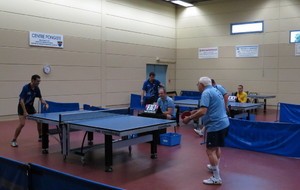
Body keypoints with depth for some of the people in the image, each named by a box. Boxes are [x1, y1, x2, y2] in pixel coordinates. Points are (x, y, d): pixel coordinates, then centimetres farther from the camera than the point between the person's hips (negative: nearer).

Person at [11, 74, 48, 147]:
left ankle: (40, 137, 20)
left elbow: (41, 98, 5)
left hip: (30, 106, 7)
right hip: (22, 107, -6)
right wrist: (25, 112, -29)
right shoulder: (25, 88, -23)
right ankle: (13, 141, -4)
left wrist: (45, 104, -16)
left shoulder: (36, 89, -4)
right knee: (22, 124, -18)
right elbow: (21, 101, -24)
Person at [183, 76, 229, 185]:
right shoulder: (216, 91, 17)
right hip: (224, 123, 11)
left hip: (215, 126, -10)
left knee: (210, 151, -7)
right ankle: (215, 167, 44)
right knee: (217, 147, 26)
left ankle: (216, 178, -4)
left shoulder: (206, 93, -13)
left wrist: (189, 118, -16)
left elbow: (202, 111, -24)